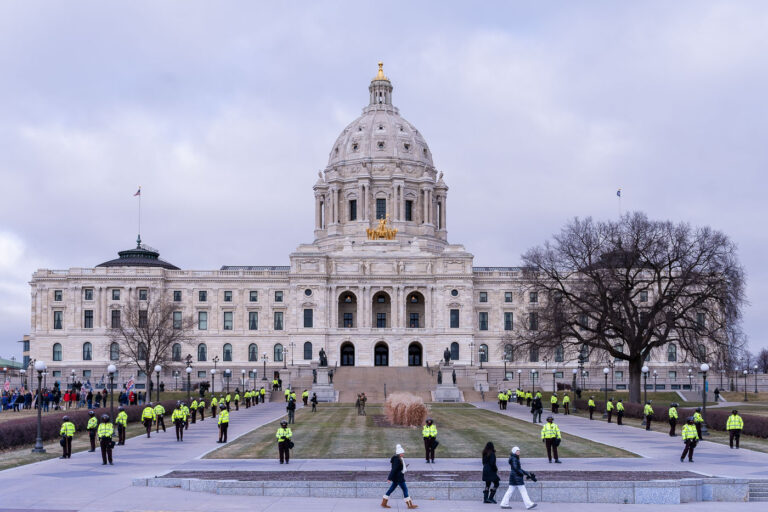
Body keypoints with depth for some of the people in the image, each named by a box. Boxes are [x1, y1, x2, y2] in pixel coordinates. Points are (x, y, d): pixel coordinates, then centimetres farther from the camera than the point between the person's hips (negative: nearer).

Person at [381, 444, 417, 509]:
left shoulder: (400, 459, 10)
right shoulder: (397, 460, -21)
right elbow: (394, 469, -24)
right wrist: (390, 478, -25)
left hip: (399, 477, 10)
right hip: (398, 478, -10)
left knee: (391, 489, 14)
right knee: (405, 489, -2)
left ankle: (384, 503, 19)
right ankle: (409, 505, 4)